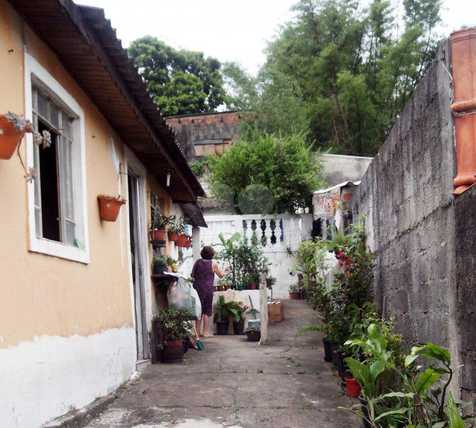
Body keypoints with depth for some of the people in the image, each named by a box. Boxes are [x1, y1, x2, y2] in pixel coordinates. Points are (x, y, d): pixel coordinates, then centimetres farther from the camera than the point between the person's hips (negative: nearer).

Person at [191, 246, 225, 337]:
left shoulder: (197, 262, 3)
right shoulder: (213, 264, -4)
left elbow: (192, 275, 10)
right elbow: (221, 275, 6)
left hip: (197, 288, 3)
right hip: (208, 289, -3)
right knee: (207, 311, 4)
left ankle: (198, 331, 12)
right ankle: (205, 332, 2)